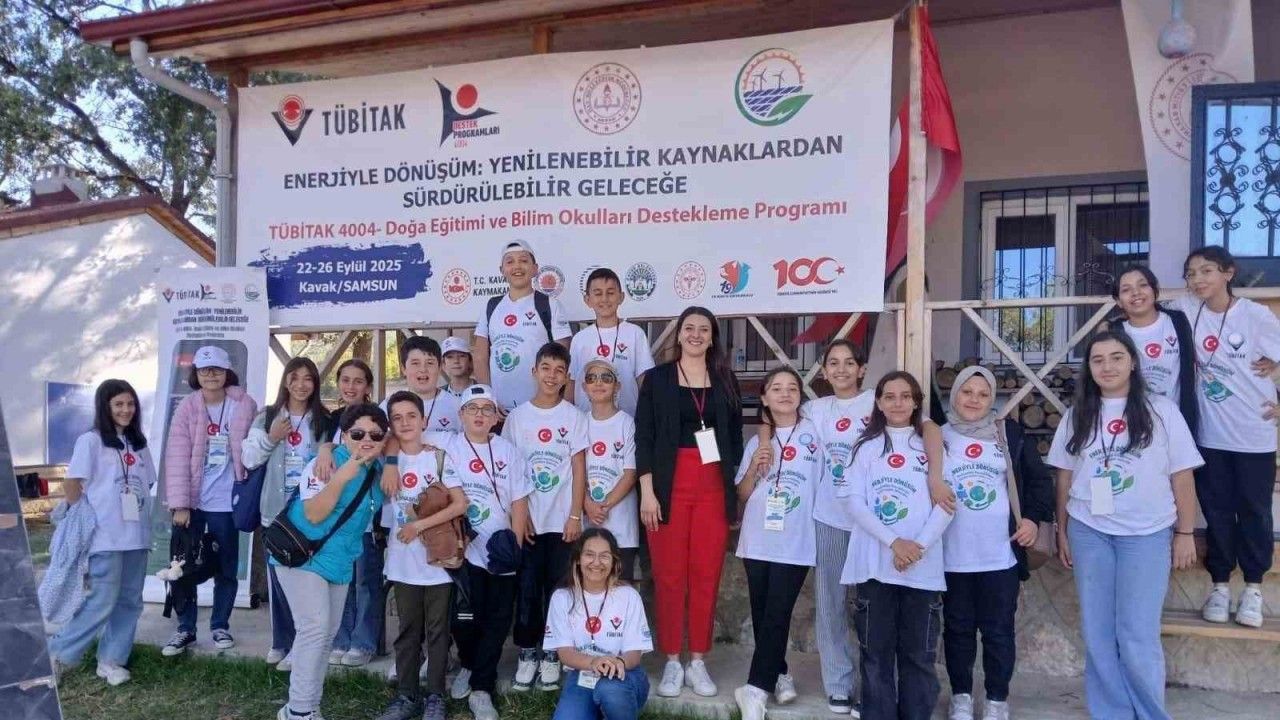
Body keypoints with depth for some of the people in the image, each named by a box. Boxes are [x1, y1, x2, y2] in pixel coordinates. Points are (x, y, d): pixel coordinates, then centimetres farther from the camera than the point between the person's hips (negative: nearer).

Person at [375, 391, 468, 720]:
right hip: (403, 561, 3)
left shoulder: (440, 457, -5)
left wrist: (419, 525, -15)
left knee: (437, 630, 5)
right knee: (408, 631, 12)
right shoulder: (389, 459, 4)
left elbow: (460, 504, -8)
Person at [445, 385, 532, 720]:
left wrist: (515, 542, -3)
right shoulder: (448, 448, 1)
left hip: (500, 551, 2)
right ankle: (469, 666, 32)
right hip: (463, 548, -1)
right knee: (466, 616, 3)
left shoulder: (508, 452, 5)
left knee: (497, 621, 2)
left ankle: (481, 689, 14)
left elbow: (519, 501, 3)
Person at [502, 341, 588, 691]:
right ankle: (527, 652, 16)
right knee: (527, 587, 4)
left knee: (555, 587, 4)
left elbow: (579, 470, -1)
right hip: (525, 519, 1)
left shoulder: (574, 416, 0)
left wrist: (575, 516, -6)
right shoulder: (517, 415, 3)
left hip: (560, 520, -1)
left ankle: (551, 654, 16)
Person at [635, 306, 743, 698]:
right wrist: (647, 491, -8)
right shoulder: (657, 378, 4)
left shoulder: (726, 380, 11)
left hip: (714, 486, 2)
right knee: (669, 575, 0)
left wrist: (736, 490, 7)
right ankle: (672, 661, 12)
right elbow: (643, 437, -1)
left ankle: (697, 661, 13)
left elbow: (735, 437, 12)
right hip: (669, 485, -2)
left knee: (706, 575, 2)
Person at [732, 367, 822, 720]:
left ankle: (756, 688, -3)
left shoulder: (813, 434, 1)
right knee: (762, 615, 8)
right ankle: (778, 674, 24)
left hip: (795, 543, -3)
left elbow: (823, 484, 7)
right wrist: (755, 468, -8)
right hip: (758, 541, 3)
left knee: (777, 615, -6)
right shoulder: (757, 442, 8)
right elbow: (742, 495, 8)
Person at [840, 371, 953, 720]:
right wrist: (893, 542, -14)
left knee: (919, 654, 5)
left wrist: (920, 545, -13)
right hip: (875, 563, 0)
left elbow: (945, 504, 1)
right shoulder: (866, 446, 10)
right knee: (877, 652, 4)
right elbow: (855, 501, -1)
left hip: (923, 566, 0)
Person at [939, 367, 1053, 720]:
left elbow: (1039, 478, 9)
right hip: (952, 556, 0)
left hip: (1001, 553, 0)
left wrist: (1033, 517, -3)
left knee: (998, 629, 8)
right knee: (958, 628, 11)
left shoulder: (1010, 432, 2)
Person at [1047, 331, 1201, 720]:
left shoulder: (1161, 410, -2)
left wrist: (1185, 533, -2)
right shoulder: (1077, 415, 5)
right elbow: (1064, 477, 10)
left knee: (1137, 636, -2)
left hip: (1147, 533, -3)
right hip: (1088, 532, 3)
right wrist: (1062, 530, 10)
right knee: (1097, 632, 7)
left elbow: (1182, 476, 0)